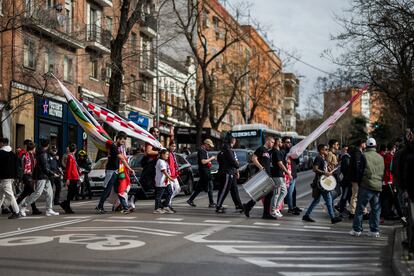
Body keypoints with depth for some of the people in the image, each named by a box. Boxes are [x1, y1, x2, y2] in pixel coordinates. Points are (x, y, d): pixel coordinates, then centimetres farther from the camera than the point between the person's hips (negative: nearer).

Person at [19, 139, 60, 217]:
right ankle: (23, 206, -2)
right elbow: (45, 168, -19)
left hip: (45, 177, 10)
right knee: (37, 193, -9)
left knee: (49, 192, 10)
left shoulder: (45, 153, 13)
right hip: (41, 176, -10)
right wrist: (53, 174, -11)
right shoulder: (43, 154, -16)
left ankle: (49, 210, 13)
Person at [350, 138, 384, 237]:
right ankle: (375, 231, 11)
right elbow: (383, 172, 12)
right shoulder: (381, 157, 8)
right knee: (376, 210, 9)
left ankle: (357, 230, 3)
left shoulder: (364, 156, -7)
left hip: (366, 185, -4)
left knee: (360, 208, 2)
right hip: (378, 186, 4)